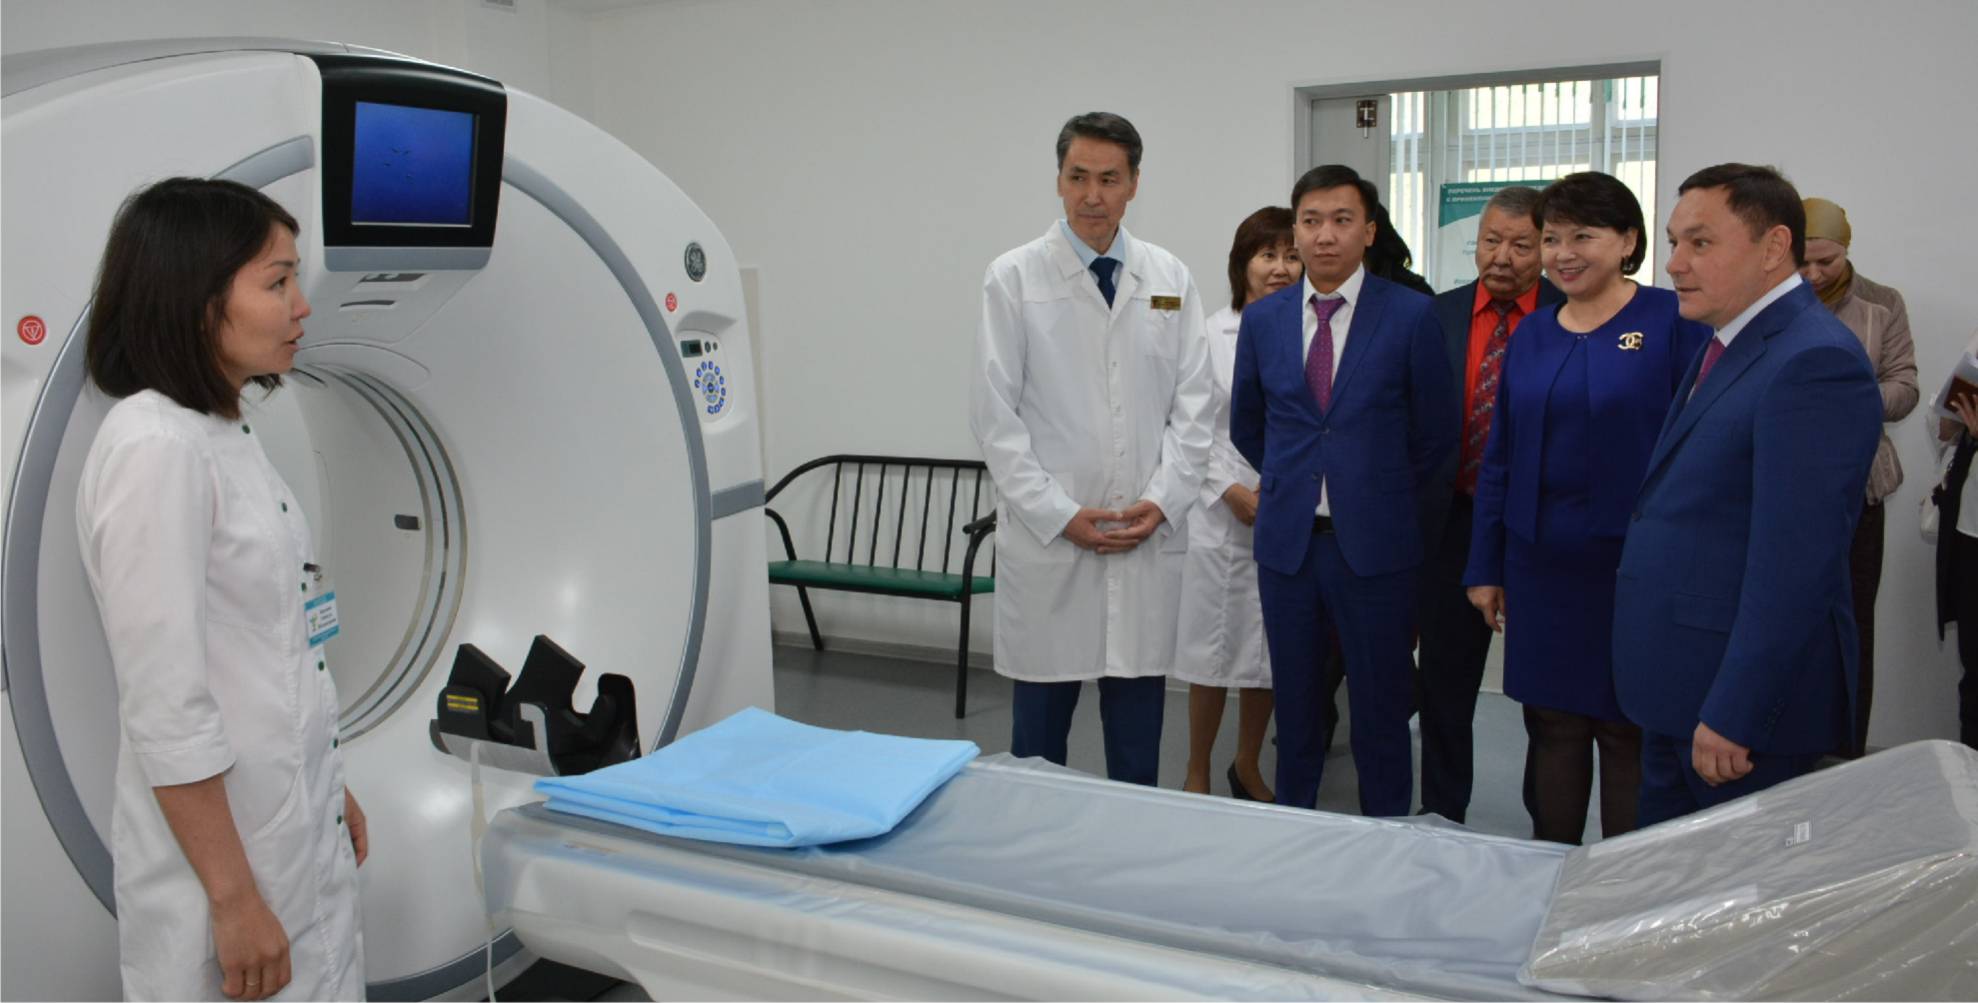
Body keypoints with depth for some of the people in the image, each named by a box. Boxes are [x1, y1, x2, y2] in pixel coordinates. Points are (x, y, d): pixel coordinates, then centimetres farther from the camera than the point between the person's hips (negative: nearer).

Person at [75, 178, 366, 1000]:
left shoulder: (229, 435, 7)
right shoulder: (155, 448, -20)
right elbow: (165, 708, -22)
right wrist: (233, 897, -19)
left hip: (299, 835, 8)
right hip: (222, 845, -8)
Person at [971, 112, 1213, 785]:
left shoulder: (1171, 279, 7)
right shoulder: (1014, 278, -2)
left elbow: (1192, 405, 7)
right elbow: (994, 413, -5)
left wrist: (1163, 499, -6)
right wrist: (1061, 515, -10)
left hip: (1148, 540, 3)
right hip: (1047, 537, -2)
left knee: (1137, 741, 11)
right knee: (1039, 730, 7)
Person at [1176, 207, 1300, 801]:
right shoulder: (1211, 335, -2)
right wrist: (1231, 490, -11)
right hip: (1222, 513, -2)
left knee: (1271, 651, 12)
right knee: (1215, 647, 6)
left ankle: (1248, 767, 32)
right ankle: (1197, 773, 23)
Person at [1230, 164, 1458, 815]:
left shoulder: (1411, 314, -4)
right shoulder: (1262, 319, 6)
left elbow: (1435, 433, 4)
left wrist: (1390, 504, 10)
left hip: (1374, 543, -3)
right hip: (1286, 541, 3)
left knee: (1381, 714, 6)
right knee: (1295, 708, 12)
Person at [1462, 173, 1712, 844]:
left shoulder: (1674, 323, -6)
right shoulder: (1532, 335, 9)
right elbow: (1499, 459, 12)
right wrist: (1485, 568, 10)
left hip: (1634, 564, -4)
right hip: (1540, 566, 5)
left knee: (1629, 734, 6)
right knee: (1550, 725, 13)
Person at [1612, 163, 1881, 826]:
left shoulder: (1813, 362, -18)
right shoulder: (1725, 345, 13)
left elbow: (1792, 565, -24)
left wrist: (1733, 718, -22)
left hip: (1742, 697, -9)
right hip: (1677, 695, 9)